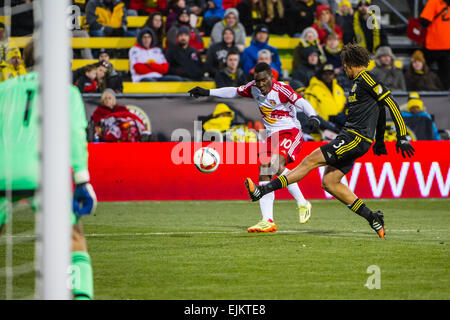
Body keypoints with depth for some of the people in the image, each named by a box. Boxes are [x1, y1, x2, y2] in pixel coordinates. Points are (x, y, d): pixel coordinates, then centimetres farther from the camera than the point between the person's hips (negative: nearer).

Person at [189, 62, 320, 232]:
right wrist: (207, 92, 21)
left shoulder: (281, 89, -15)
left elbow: (302, 103, -21)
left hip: (291, 132, -7)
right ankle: (268, 221, -9)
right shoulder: (253, 88, 5)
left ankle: (303, 204, -17)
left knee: (276, 164, -30)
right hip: (272, 136, 7)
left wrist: (313, 116, -40)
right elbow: (234, 91, 19)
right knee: (264, 173, -6)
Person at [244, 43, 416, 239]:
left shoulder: (365, 78, -9)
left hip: (356, 138, -10)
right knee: (329, 182, 4)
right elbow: (380, 109, 31)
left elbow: (390, 102, -15)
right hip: (349, 137, 10)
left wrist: (402, 137, -18)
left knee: (312, 160, -15)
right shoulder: (360, 82, 21)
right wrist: (380, 140, 40)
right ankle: (373, 219, 6)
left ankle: (264, 190, -20)